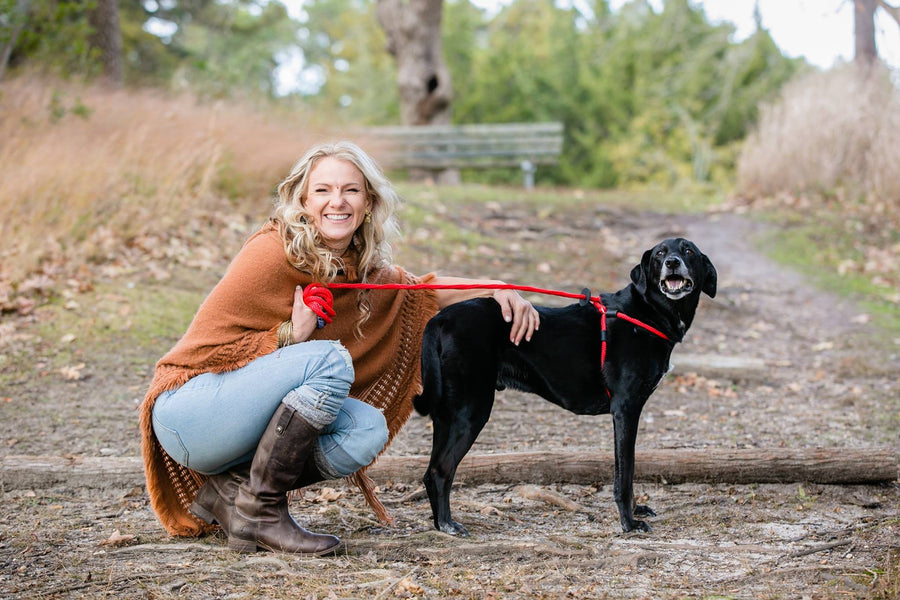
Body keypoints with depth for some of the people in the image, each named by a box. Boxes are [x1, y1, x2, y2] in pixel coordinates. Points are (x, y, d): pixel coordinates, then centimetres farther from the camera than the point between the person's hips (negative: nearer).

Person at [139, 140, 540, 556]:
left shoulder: (365, 272, 5)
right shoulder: (273, 252, -17)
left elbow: (420, 289, 19)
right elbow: (206, 338, -12)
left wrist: (496, 289, 5)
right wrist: (291, 334, -21)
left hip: (245, 423, 7)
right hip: (188, 409, -7)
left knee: (368, 429, -13)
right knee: (331, 360, -26)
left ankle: (229, 491, -2)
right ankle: (261, 512, -19)